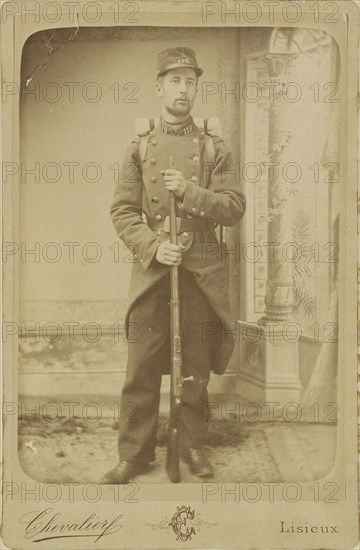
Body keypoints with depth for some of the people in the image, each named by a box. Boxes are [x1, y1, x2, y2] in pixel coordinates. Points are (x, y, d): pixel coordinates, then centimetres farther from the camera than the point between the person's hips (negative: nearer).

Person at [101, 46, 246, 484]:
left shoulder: (214, 149, 6)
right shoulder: (139, 149, 7)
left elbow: (234, 209, -1)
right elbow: (122, 211, 2)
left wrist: (190, 190, -15)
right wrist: (153, 246, -13)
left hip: (202, 271, 0)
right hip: (151, 269, 0)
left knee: (196, 367, 8)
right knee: (142, 367, 1)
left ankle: (193, 445, 23)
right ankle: (135, 452, 13)